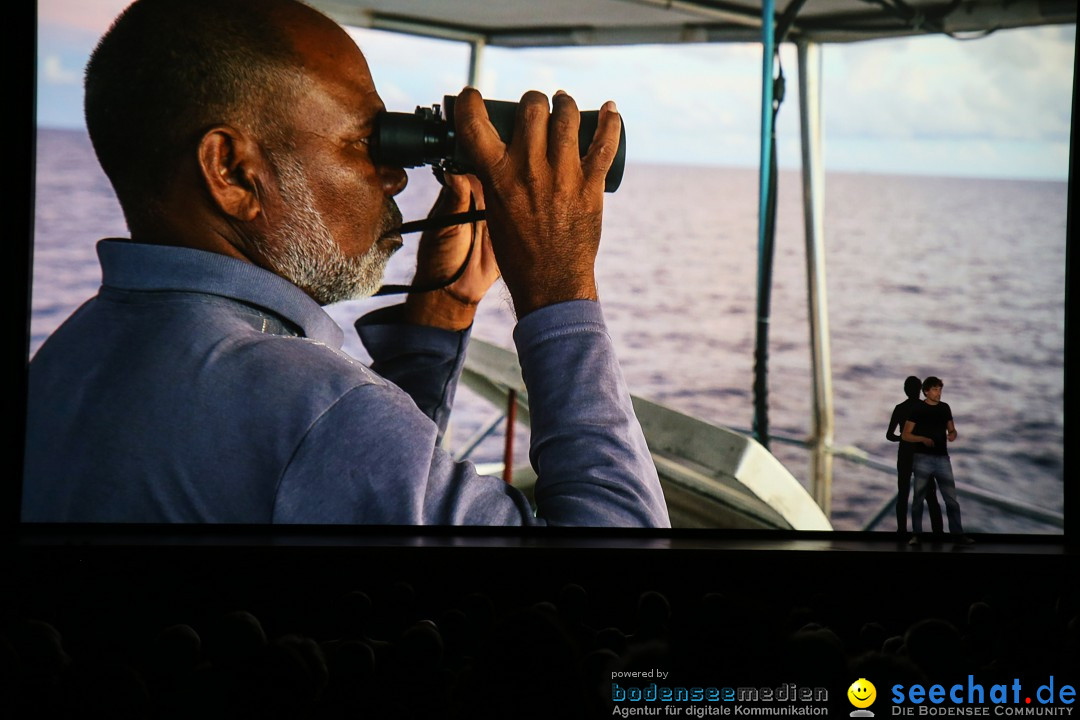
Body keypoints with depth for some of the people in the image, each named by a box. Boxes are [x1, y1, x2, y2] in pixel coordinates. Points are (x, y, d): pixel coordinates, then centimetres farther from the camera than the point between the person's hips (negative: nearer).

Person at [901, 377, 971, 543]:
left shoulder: (945, 408, 9)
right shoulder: (917, 409, -3)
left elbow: (952, 429, 19)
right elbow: (905, 435, -3)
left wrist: (952, 435, -5)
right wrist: (923, 439, -19)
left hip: (942, 458, 3)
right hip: (923, 458, -3)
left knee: (951, 497, 0)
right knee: (919, 498, 3)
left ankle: (958, 533, 4)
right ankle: (916, 534, 10)